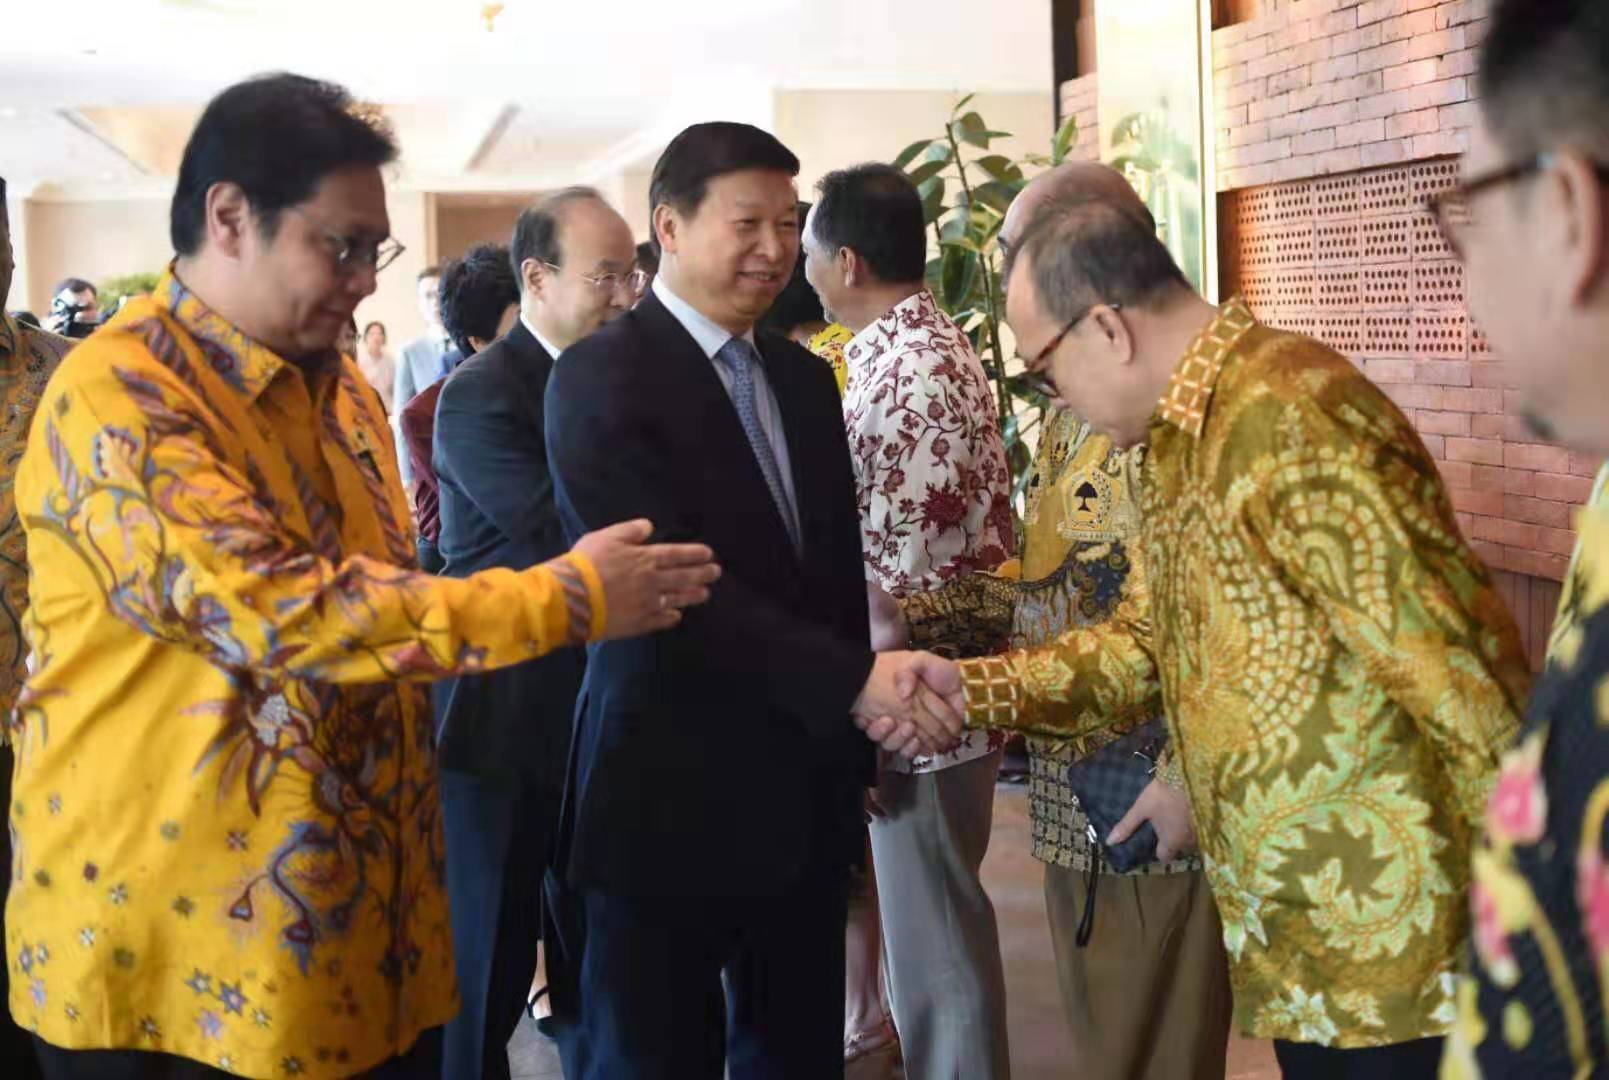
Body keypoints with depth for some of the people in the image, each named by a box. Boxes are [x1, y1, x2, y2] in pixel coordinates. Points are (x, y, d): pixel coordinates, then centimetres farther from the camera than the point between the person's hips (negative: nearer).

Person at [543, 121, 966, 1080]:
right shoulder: (602, 378, -12)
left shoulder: (806, 378, 11)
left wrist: (856, 747, 13)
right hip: (670, 796, -6)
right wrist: (858, 683, -27)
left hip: (805, 791, 7)